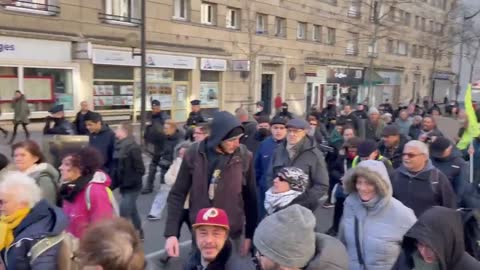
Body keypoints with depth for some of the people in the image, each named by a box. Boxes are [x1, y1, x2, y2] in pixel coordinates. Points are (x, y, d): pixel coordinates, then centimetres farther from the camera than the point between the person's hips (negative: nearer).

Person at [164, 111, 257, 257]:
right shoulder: (194, 154, -11)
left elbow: (250, 198, 0)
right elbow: (177, 195, -3)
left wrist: (249, 235, 3)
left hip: (232, 234, 0)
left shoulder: (244, 156, -9)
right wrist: (171, 233, -9)